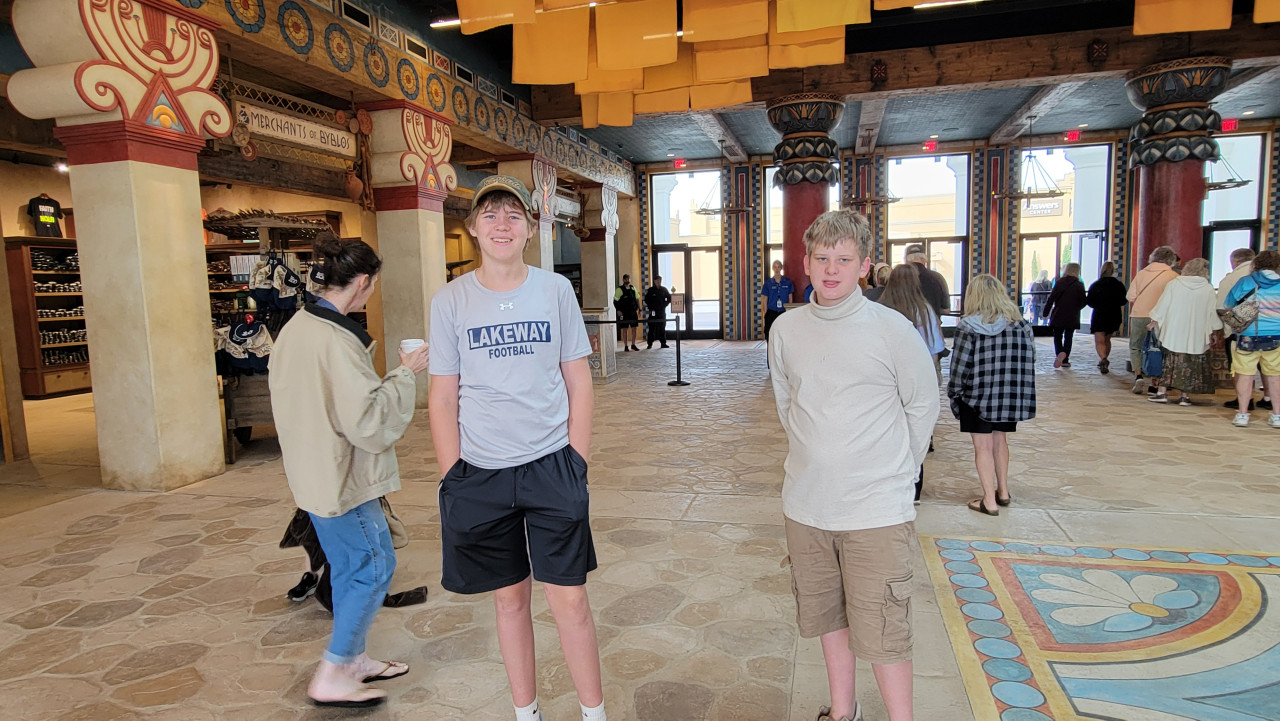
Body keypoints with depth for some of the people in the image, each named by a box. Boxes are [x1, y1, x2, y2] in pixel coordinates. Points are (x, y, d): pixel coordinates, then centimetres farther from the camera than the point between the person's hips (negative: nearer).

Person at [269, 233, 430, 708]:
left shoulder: (295, 327, 6)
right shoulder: (337, 340, -24)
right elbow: (368, 418, -24)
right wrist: (405, 373, -15)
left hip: (313, 470, 10)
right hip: (342, 476, -10)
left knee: (348, 567, 19)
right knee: (375, 567, 3)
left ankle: (353, 659, 33)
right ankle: (331, 675, 12)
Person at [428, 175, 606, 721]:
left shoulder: (556, 290, 0)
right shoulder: (450, 301, 0)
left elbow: (578, 382, 3)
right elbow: (443, 397, 2)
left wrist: (576, 463, -1)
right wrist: (454, 476, -3)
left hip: (552, 468, 0)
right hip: (480, 474, 1)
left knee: (569, 598, 2)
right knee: (510, 598, 13)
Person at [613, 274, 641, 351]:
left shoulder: (633, 288, 11)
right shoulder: (619, 289, -4)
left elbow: (637, 299, 17)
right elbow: (615, 301, -4)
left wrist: (639, 309, 11)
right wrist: (618, 310, -13)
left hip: (633, 312, 5)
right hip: (624, 313, -4)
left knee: (634, 329, 6)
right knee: (625, 329, 0)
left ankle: (633, 345, 18)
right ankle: (626, 346, 7)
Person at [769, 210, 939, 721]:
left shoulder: (892, 329, -10)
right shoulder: (786, 330, 1)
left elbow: (923, 406, 1)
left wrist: (893, 469, 4)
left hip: (877, 511, -4)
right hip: (805, 506, 4)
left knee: (882, 632, 2)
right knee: (828, 616, 19)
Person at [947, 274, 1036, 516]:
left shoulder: (968, 327, -12)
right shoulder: (1021, 324, 1)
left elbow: (960, 365, -11)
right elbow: (1029, 361, 5)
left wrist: (954, 393, 0)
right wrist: (1016, 392, 14)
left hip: (977, 396, -5)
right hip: (1010, 396, 5)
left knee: (983, 446, 4)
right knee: (1000, 441, 20)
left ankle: (989, 500, 7)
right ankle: (1003, 491, 31)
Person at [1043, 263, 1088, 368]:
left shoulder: (1059, 282, -4)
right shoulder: (1079, 285, -3)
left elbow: (1051, 298, -6)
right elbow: (1083, 302, 1)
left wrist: (1046, 312, -1)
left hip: (1058, 316, 0)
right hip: (1072, 317, 0)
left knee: (1057, 336, 9)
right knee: (1068, 338, 9)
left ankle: (1059, 353, -15)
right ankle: (1065, 360, 5)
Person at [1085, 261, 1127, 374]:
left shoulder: (1095, 285, -6)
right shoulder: (1119, 285, -1)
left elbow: (1089, 302, -4)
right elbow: (1124, 302, 3)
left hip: (1099, 316, -3)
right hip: (1114, 316, 3)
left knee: (1099, 341, -6)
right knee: (1107, 340, 20)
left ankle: (1104, 359, -31)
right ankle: (1104, 362, 27)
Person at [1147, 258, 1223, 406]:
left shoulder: (1174, 284, -4)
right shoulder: (1208, 289, -2)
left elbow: (1162, 306, -1)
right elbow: (1213, 313, 4)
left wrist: (1154, 321, 11)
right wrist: (1216, 330, 15)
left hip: (1173, 333, 0)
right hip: (1196, 337, 0)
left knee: (1169, 361, 6)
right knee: (1190, 365, 5)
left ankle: (1162, 392, 4)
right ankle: (1185, 396, 5)